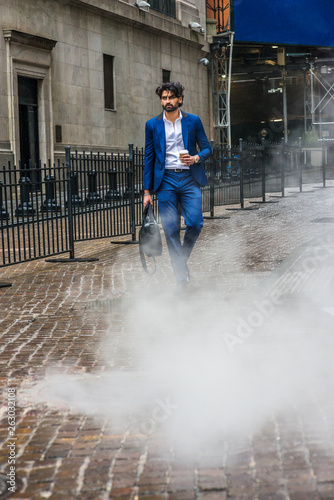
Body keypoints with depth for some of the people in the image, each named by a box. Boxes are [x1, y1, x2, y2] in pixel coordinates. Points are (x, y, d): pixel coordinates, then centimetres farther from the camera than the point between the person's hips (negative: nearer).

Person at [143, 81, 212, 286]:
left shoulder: (193, 121, 6)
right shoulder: (153, 125, 7)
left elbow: (207, 147, 11)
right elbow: (149, 158, 9)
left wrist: (196, 158, -12)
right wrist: (147, 191, 6)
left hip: (189, 179, 0)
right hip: (166, 180, 0)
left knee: (195, 223, -12)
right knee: (171, 229, -2)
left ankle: (182, 256, 16)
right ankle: (181, 274, 6)